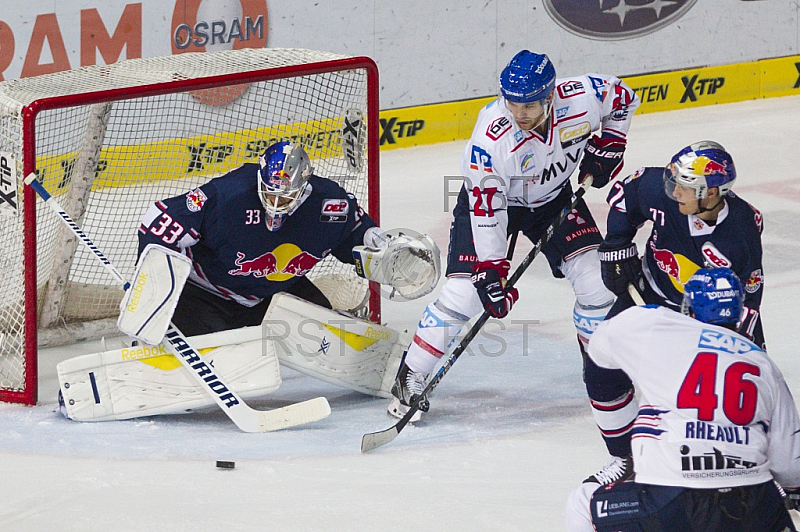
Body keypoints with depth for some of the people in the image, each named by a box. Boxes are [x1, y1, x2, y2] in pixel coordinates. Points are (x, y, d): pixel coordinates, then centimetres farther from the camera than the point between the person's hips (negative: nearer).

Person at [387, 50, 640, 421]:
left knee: (595, 279, -5)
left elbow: (623, 97, -3)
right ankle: (411, 378, 1)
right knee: (463, 291, -14)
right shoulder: (491, 137, -36)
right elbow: (486, 209, -29)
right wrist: (491, 271, -29)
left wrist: (608, 144, -10)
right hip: (492, 198, -4)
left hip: (554, 196, 4)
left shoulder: (582, 96, -27)